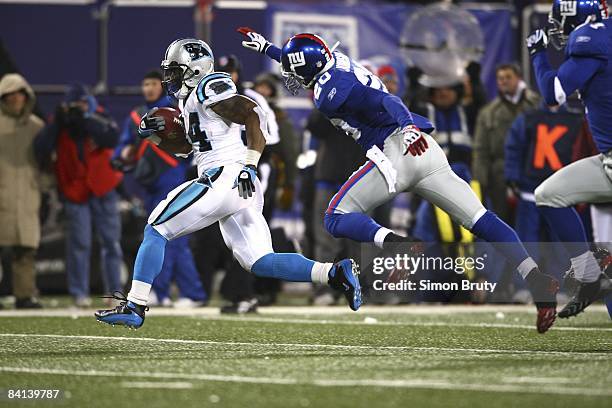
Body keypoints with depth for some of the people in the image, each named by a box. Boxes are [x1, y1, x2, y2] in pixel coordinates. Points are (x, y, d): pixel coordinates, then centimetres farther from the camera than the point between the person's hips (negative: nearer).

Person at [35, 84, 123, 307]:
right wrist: (57, 123, -23)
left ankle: (115, 292, 10)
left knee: (111, 242, 4)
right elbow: (41, 150, -15)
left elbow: (112, 139, -22)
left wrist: (84, 119, -27)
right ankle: (80, 293, 0)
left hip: (103, 189, 1)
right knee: (79, 243, -4)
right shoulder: (59, 126, -2)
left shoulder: (101, 119, -2)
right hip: (74, 191, -1)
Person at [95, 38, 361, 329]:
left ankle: (134, 307, -4)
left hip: (225, 177, -10)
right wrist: (155, 131, 16)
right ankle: (335, 273, -8)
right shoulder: (189, 98, 24)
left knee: (156, 230, -3)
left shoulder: (209, 88, -5)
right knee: (261, 263, 4)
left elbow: (253, 115, -16)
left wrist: (249, 166, -22)